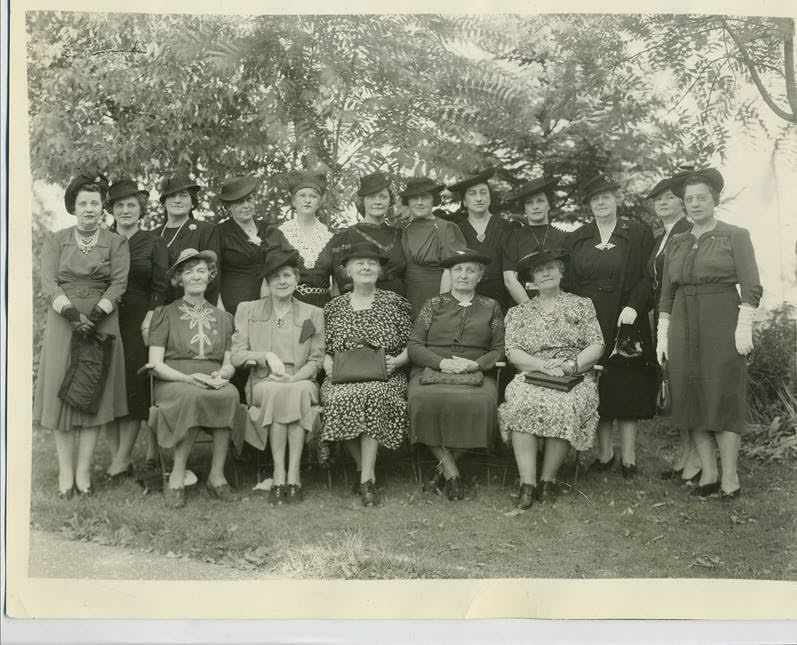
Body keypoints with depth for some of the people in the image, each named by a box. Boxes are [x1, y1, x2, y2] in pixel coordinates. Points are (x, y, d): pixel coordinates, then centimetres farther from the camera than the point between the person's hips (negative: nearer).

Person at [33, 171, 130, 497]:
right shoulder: (55, 240, 8)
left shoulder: (116, 243, 6)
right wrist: (73, 314, -17)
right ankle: (65, 472, 3)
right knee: (61, 392, -1)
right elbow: (48, 282, -3)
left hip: (102, 322, 0)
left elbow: (118, 284, -3)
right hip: (62, 322, 0)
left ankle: (83, 471, 5)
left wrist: (94, 316, -17)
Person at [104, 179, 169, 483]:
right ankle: (117, 456, 5)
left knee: (134, 386, -6)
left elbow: (160, 287, 3)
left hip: (138, 320, -2)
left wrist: (150, 318, -9)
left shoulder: (154, 243, 8)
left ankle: (121, 460, -1)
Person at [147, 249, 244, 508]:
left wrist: (221, 375, -9)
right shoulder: (165, 314, 11)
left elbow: (229, 364, 16)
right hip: (172, 382, -2)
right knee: (193, 396, -38)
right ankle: (177, 477, -27)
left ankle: (217, 475, -26)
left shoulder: (223, 318, 21)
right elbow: (155, 363, 1)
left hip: (213, 383, 2)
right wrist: (189, 378, -16)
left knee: (230, 394, -34)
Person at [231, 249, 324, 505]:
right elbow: (236, 355, 7)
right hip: (262, 382, 0)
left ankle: (293, 474, -35)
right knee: (276, 392, -36)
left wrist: (294, 377, -10)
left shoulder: (313, 314, 16)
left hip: (300, 382, 1)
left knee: (301, 390, -36)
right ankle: (279, 475, -34)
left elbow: (315, 360, 9)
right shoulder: (247, 310, 15)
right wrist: (266, 356, -11)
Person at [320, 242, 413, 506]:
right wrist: (329, 365, -2)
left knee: (373, 395, -36)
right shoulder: (335, 307, 16)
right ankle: (365, 469, -13)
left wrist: (397, 361, -8)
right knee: (339, 399, -33)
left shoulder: (394, 303, 11)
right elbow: (324, 349, 18)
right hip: (342, 378, 2)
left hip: (384, 376, -1)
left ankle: (367, 477, -27)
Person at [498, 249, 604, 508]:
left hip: (575, 377, -1)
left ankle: (548, 479, -19)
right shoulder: (518, 313, 18)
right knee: (523, 404, -33)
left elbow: (596, 346, 7)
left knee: (563, 406, -34)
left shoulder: (582, 305, 16)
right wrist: (542, 365, -12)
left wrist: (570, 365, -11)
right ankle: (527, 483, -29)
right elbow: (512, 351, 5)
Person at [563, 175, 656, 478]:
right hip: (588, 323, 3)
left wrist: (633, 307, -17)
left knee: (627, 388, -1)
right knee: (596, 390, 3)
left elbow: (647, 277, -2)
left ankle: (629, 458, 5)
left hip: (625, 321, -2)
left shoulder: (638, 233, 4)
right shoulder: (576, 239, 13)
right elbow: (568, 283, 12)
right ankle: (604, 453, 12)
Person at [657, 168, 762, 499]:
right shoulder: (676, 243, 14)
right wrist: (662, 334, 8)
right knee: (691, 397, 3)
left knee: (723, 395, -4)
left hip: (721, 324, -5)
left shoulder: (735, 236, 1)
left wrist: (744, 327, -15)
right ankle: (708, 473, 10)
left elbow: (751, 287, -6)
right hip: (684, 327, 5)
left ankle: (730, 477, 2)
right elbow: (666, 293, 14)